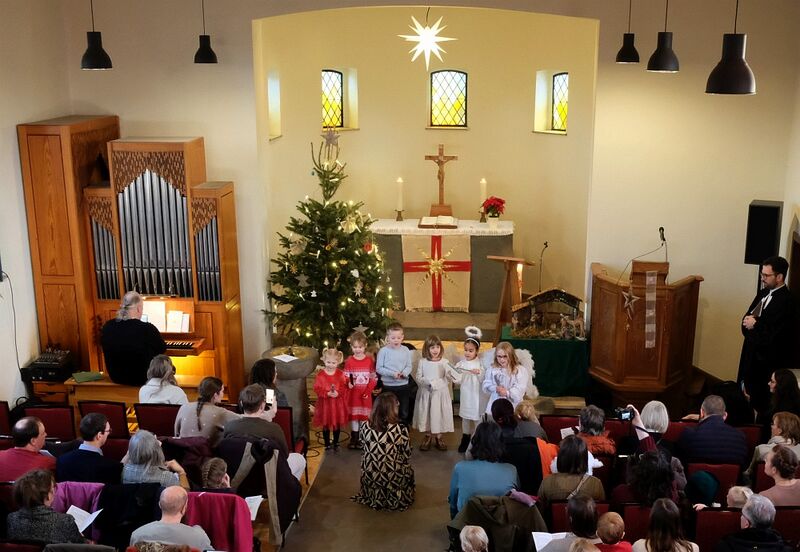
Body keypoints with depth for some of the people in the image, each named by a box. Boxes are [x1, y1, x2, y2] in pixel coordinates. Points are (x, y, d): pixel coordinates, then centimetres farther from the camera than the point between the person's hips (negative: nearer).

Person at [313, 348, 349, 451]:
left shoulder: (340, 374, -4)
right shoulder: (320, 374, -9)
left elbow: (344, 387, -5)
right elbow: (317, 388, -11)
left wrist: (338, 393, -24)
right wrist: (327, 394, -23)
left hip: (337, 403, 1)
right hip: (325, 403, -1)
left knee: (337, 425, 13)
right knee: (326, 425, 9)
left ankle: (336, 443, 30)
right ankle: (327, 444, 23)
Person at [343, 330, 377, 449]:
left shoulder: (370, 360, -3)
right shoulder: (349, 361, -4)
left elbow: (374, 378, -2)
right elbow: (346, 376, -1)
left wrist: (368, 391, -12)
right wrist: (348, 383, -23)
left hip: (365, 393, 0)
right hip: (353, 392, 0)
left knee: (364, 416, 6)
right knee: (353, 415, 8)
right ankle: (354, 438, 19)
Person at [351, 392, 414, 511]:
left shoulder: (364, 426, -11)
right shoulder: (401, 429, -20)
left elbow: (364, 451, 3)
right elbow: (407, 459, -8)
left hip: (369, 480, 3)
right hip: (394, 481, -3)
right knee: (409, 471, 30)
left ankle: (376, 495, 23)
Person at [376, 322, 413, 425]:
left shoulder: (405, 350, -1)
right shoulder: (383, 351, -10)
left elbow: (409, 366, 3)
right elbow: (379, 368, -11)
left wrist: (404, 373, -19)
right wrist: (392, 374, -21)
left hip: (403, 385, 3)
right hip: (388, 386, -3)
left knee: (404, 413, 15)